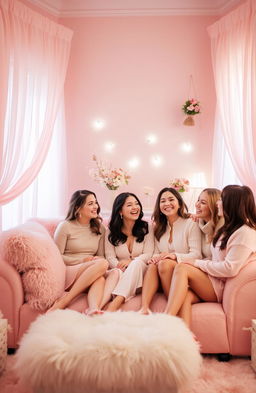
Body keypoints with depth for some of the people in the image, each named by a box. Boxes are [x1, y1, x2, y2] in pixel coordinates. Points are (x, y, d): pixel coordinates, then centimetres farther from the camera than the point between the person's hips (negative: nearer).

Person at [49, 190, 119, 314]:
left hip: (89, 277, 4)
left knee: (115, 273, -29)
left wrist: (98, 260, -8)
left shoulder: (100, 229, 17)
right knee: (102, 263, -32)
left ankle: (93, 309, -48)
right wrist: (83, 260, -11)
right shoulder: (65, 226, 2)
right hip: (67, 273, -4)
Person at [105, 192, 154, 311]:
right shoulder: (111, 231, 6)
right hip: (121, 274, 1)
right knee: (117, 273, -35)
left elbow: (148, 255, -2)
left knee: (136, 263, -35)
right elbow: (110, 257, -3)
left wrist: (131, 261, -21)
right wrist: (121, 267, -25)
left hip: (141, 271, -1)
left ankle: (114, 304, -49)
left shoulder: (146, 228, 5)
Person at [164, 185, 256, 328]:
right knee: (185, 297, -25)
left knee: (182, 268, -26)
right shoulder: (229, 228, 20)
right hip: (213, 281, 7)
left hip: (224, 286, -7)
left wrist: (198, 263, -12)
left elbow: (230, 269, -18)